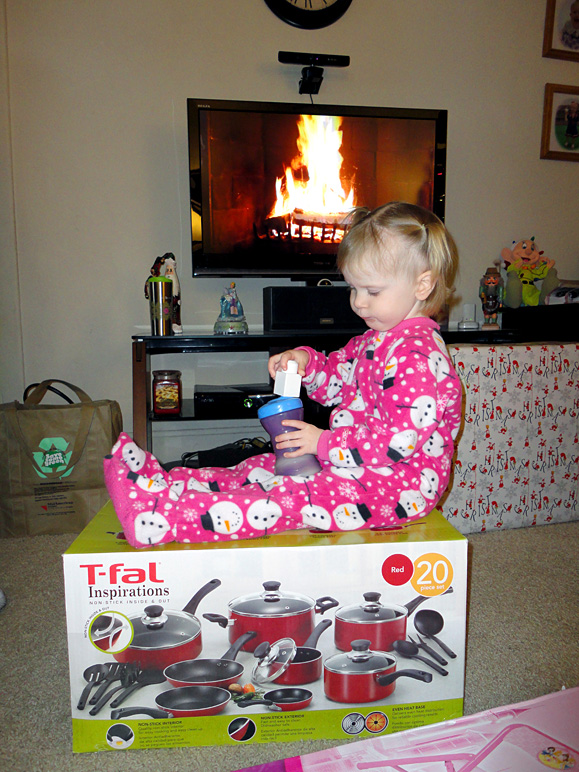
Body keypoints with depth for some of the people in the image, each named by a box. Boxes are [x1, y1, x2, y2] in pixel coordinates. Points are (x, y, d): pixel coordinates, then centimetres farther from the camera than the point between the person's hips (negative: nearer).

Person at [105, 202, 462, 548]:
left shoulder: (420, 356, -21)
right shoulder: (375, 340, 12)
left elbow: (398, 438, -27)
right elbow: (337, 380, 23)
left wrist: (325, 443, -20)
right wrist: (306, 361, 1)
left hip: (396, 486, -10)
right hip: (351, 463, 10)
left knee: (291, 497, -26)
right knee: (259, 468, 0)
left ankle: (161, 516, -35)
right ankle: (162, 482, -5)